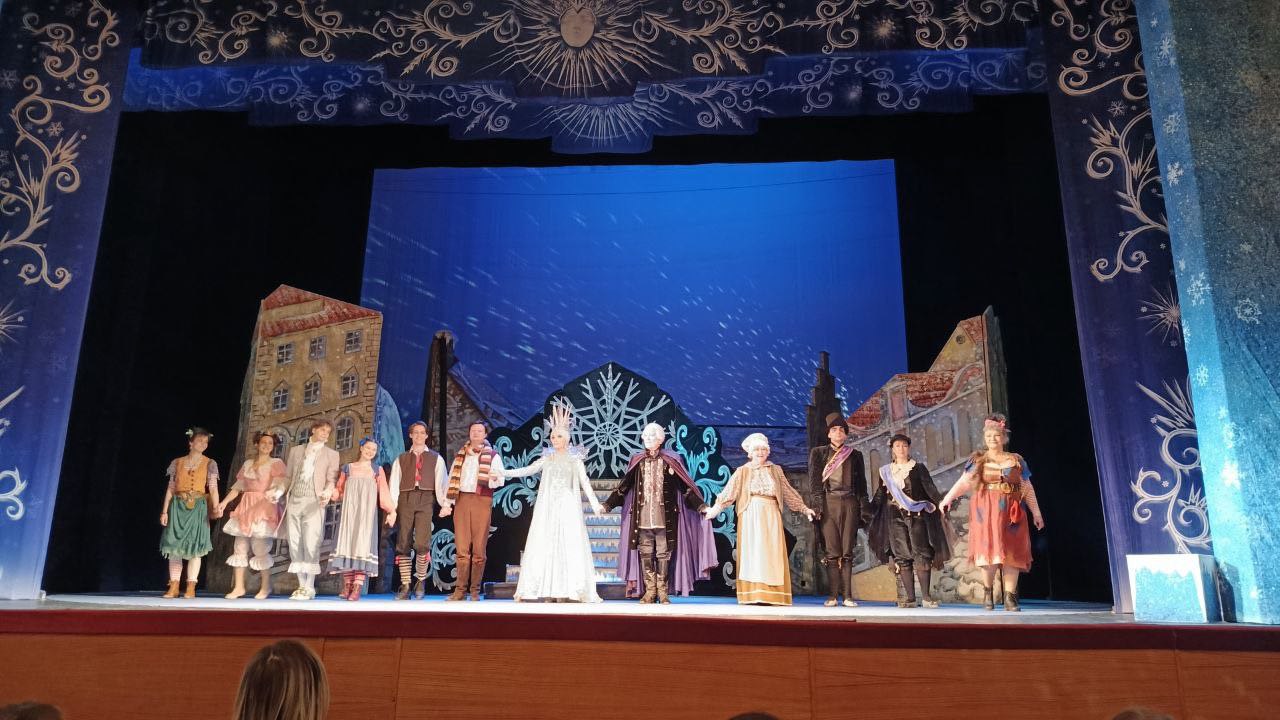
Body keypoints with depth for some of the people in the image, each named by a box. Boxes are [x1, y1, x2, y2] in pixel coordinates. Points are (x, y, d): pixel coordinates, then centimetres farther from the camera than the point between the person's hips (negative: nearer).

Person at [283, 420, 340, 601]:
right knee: (295, 544, 1)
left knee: (310, 545, -9)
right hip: (293, 502, 3)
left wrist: (327, 493, -17)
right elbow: (287, 476, 15)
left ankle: (309, 588, -5)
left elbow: (332, 480, 2)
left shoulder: (331, 454, 10)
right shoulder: (295, 450, 17)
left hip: (313, 502, -3)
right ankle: (301, 585, 7)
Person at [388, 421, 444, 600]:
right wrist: (392, 508, -5)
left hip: (425, 500, -2)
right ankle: (405, 586, 6)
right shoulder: (401, 459, 17)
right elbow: (394, 485, 8)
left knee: (421, 543, -15)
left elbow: (441, 482, 4)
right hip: (405, 500, 2)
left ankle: (420, 581, 4)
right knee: (403, 543, -1)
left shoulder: (436, 458, 14)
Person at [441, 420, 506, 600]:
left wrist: (496, 477, -27)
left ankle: (475, 590, 5)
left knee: (479, 548, -1)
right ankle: (460, 589, 4)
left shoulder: (493, 455, 8)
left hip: (482, 502, -2)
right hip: (461, 500, 2)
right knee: (462, 547, 0)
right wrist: (446, 504, 4)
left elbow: (500, 480, -3)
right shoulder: (460, 455, 16)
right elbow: (451, 479, 12)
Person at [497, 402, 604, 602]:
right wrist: (504, 473, -1)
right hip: (547, 507, 3)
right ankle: (546, 589, 1)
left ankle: (569, 589, -4)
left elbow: (585, 482, -2)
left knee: (569, 544, -8)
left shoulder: (574, 459, 5)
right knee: (543, 544, -3)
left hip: (568, 508, -3)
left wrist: (595, 504, -12)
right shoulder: (547, 458, 13)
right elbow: (528, 470, 9)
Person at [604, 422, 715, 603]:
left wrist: (700, 505, -6)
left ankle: (663, 592, 7)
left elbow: (686, 487, 2)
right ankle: (649, 592, 10)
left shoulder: (670, 460, 3)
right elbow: (623, 487, 11)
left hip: (664, 516, -2)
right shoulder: (637, 461, 10)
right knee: (645, 553, 2)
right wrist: (608, 505, 5)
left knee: (664, 553, -1)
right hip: (643, 517, 2)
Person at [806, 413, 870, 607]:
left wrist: (864, 510, 5)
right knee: (832, 551, -5)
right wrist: (816, 505, -9)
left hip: (850, 504, 2)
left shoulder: (855, 455, 16)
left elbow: (862, 485, 14)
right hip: (828, 503, -1)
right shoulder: (818, 453, 11)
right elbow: (814, 481, 3)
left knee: (847, 552, -1)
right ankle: (833, 595, -4)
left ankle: (846, 595, 0)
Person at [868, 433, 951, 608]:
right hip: (895, 518, 2)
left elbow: (930, 489, 2)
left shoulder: (918, 468, 7)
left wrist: (940, 506, -9)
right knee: (901, 556, -1)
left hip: (917, 515, -2)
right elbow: (879, 497, 16)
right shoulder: (885, 471, 13)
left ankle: (927, 596, -5)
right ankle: (909, 598, 2)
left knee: (921, 554, -8)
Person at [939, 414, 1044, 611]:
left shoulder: (1017, 460, 11)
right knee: (990, 550, -10)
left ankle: (1010, 597, 2)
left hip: (1010, 512, 2)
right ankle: (987, 590, 6)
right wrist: (948, 498, -16)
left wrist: (1036, 512, 10)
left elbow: (1027, 488, 14)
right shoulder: (978, 460, 7)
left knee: (1011, 552, -3)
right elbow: (964, 482, -3)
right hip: (986, 512, -2)